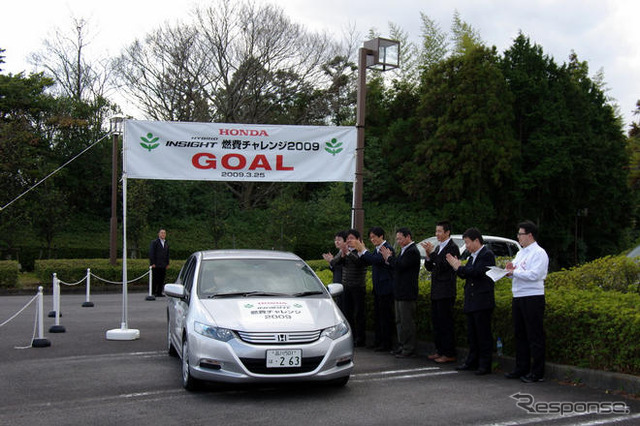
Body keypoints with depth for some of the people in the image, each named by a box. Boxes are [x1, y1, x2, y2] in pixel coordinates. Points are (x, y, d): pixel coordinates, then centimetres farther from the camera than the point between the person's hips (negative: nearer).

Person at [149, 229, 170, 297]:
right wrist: (152, 263, -13)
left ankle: (159, 293, 8)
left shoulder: (166, 243, 17)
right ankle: (153, 292, 3)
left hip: (163, 265, 6)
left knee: (162, 279, 3)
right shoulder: (154, 242, -2)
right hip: (156, 265, -6)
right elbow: (151, 253, -8)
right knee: (155, 279, -4)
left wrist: (167, 263, 13)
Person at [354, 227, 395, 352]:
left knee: (385, 316, -4)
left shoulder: (388, 248, -15)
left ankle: (387, 344, 3)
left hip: (386, 288, -10)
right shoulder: (377, 249, 14)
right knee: (377, 315, 15)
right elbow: (368, 262, 15)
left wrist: (364, 250, -19)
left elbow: (377, 260, -28)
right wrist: (360, 251, 2)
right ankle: (377, 342, 24)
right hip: (377, 288, 10)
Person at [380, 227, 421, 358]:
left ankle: (409, 349, 1)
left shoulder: (412, 251, -16)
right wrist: (389, 258, 0)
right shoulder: (404, 250, 16)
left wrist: (389, 257, -9)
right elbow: (397, 266, 16)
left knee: (407, 322, -5)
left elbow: (400, 266, -23)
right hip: (400, 293, 10)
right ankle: (402, 346, 24)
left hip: (407, 293, -10)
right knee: (400, 321, 16)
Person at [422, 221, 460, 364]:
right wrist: (428, 254, -1)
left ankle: (449, 354, -1)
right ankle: (440, 351, 20)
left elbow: (444, 266, -21)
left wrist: (432, 252, -20)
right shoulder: (438, 247, 17)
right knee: (436, 321, 12)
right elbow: (429, 267, 15)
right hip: (436, 291, 9)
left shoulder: (452, 247, -10)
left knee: (446, 322, -6)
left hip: (446, 292, -9)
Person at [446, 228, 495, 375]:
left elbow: (477, 272, -22)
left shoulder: (487, 254, -11)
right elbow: (466, 275, 15)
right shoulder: (472, 256, 16)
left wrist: (460, 267, -13)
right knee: (472, 334, 14)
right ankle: (472, 361, 23)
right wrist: (456, 266, 0)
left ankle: (485, 365, 2)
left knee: (483, 334, -4)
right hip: (471, 302, 9)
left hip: (483, 302, -9)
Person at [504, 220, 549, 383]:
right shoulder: (520, 253, 19)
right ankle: (521, 368, 23)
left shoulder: (539, 253, -8)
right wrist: (510, 269, 0)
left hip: (533, 298, -9)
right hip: (518, 297, 9)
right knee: (520, 335, 14)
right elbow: (517, 272, 23)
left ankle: (537, 373, 0)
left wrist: (514, 272, -14)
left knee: (535, 336, -4)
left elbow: (534, 274, -20)